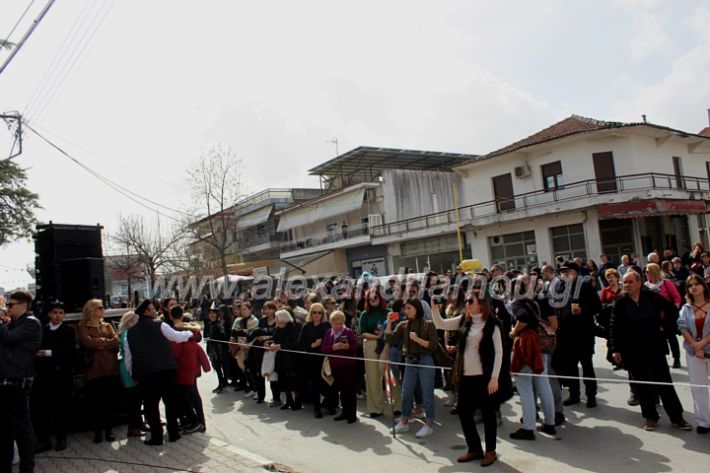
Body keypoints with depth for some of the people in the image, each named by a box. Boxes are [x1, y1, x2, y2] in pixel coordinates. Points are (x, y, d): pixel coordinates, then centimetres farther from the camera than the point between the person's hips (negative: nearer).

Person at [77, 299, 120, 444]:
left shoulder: (107, 326, 17)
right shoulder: (83, 327, 4)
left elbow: (116, 342, 4)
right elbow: (88, 342, -13)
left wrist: (99, 343, -7)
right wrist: (107, 341, -2)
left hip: (110, 368, 3)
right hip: (93, 369, -3)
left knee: (109, 401, 4)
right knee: (95, 402, 2)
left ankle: (108, 430, 15)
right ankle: (97, 431, 13)